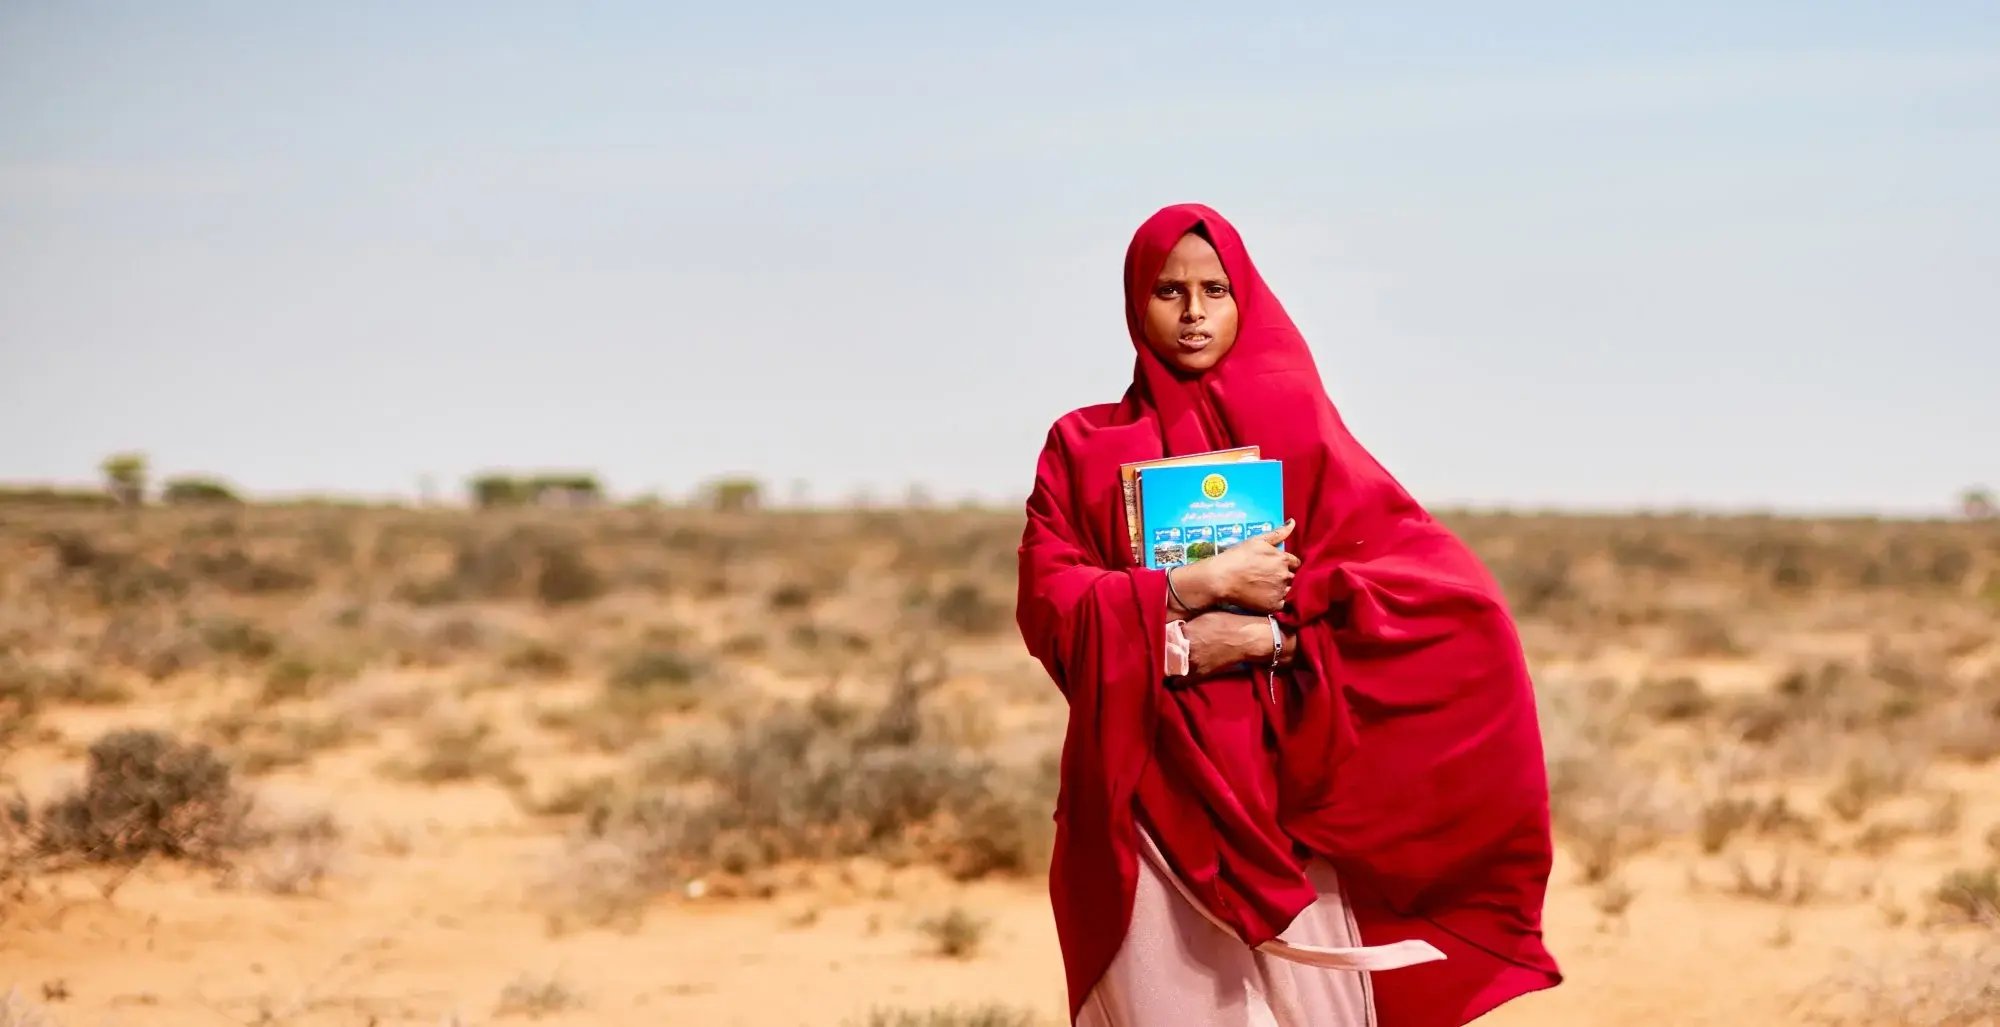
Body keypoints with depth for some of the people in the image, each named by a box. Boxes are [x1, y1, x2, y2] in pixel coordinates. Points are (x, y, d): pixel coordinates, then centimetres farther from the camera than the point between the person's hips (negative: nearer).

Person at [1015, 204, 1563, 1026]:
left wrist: (1267, 634, -13)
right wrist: (1200, 585, -16)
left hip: (1288, 790, 0)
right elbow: (1048, 604, -4)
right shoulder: (1083, 448, 11)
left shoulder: (1297, 433, 7)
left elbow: (1442, 584, -3)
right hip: (1150, 799, 0)